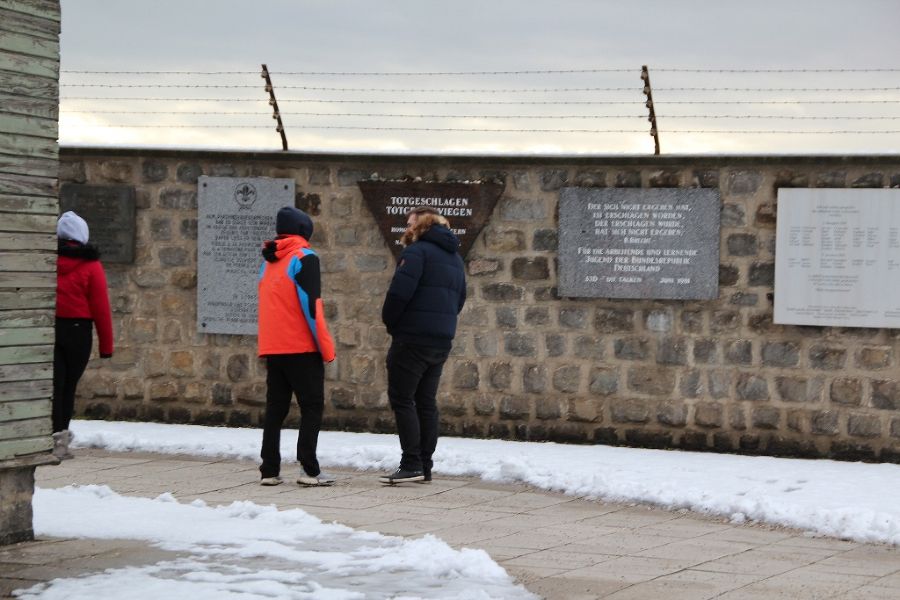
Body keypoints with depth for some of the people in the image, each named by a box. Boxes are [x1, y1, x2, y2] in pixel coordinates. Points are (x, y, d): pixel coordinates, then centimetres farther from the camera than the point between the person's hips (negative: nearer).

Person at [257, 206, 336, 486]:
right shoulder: (304, 258, -8)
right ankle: (309, 469, -10)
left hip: (272, 347, 7)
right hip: (301, 347, -7)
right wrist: (326, 347, -12)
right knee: (312, 407, -2)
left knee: (275, 408, 9)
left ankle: (269, 470, 5)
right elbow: (311, 305, -15)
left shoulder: (269, 262, 14)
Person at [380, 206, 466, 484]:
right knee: (426, 401, 12)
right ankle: (425, 466, 12)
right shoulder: (454, 257, 17)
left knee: (402, 398, -5)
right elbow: (459, 299, 20)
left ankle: (411, 464, -10)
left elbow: (400, 292, -19)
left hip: (413, 338, -8)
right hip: (442, 340, 8)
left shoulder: (418, 251, -11)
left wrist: (389, 321, -3)